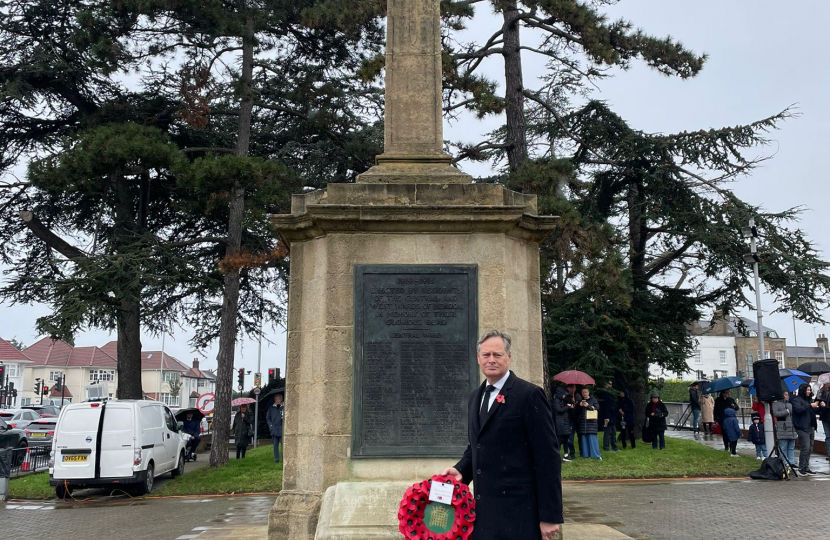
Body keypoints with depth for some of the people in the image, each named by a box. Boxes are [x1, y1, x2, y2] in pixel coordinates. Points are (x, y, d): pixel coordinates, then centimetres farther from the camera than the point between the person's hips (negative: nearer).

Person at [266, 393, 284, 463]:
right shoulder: (271, 408, 10)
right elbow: (268, 418, 13)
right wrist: (271, 426, 2)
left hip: (282, 430, -2)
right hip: (274, 430, 2)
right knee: (275, 445, 4)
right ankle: (276, 459, 9)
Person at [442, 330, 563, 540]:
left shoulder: (529, 395, -10)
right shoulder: (476, 397, 13)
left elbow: (547, 457, -13)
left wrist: (550, 515, -14)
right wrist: (461, 470, 1)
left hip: (517, 510, -7)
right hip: (484, 507, 7)